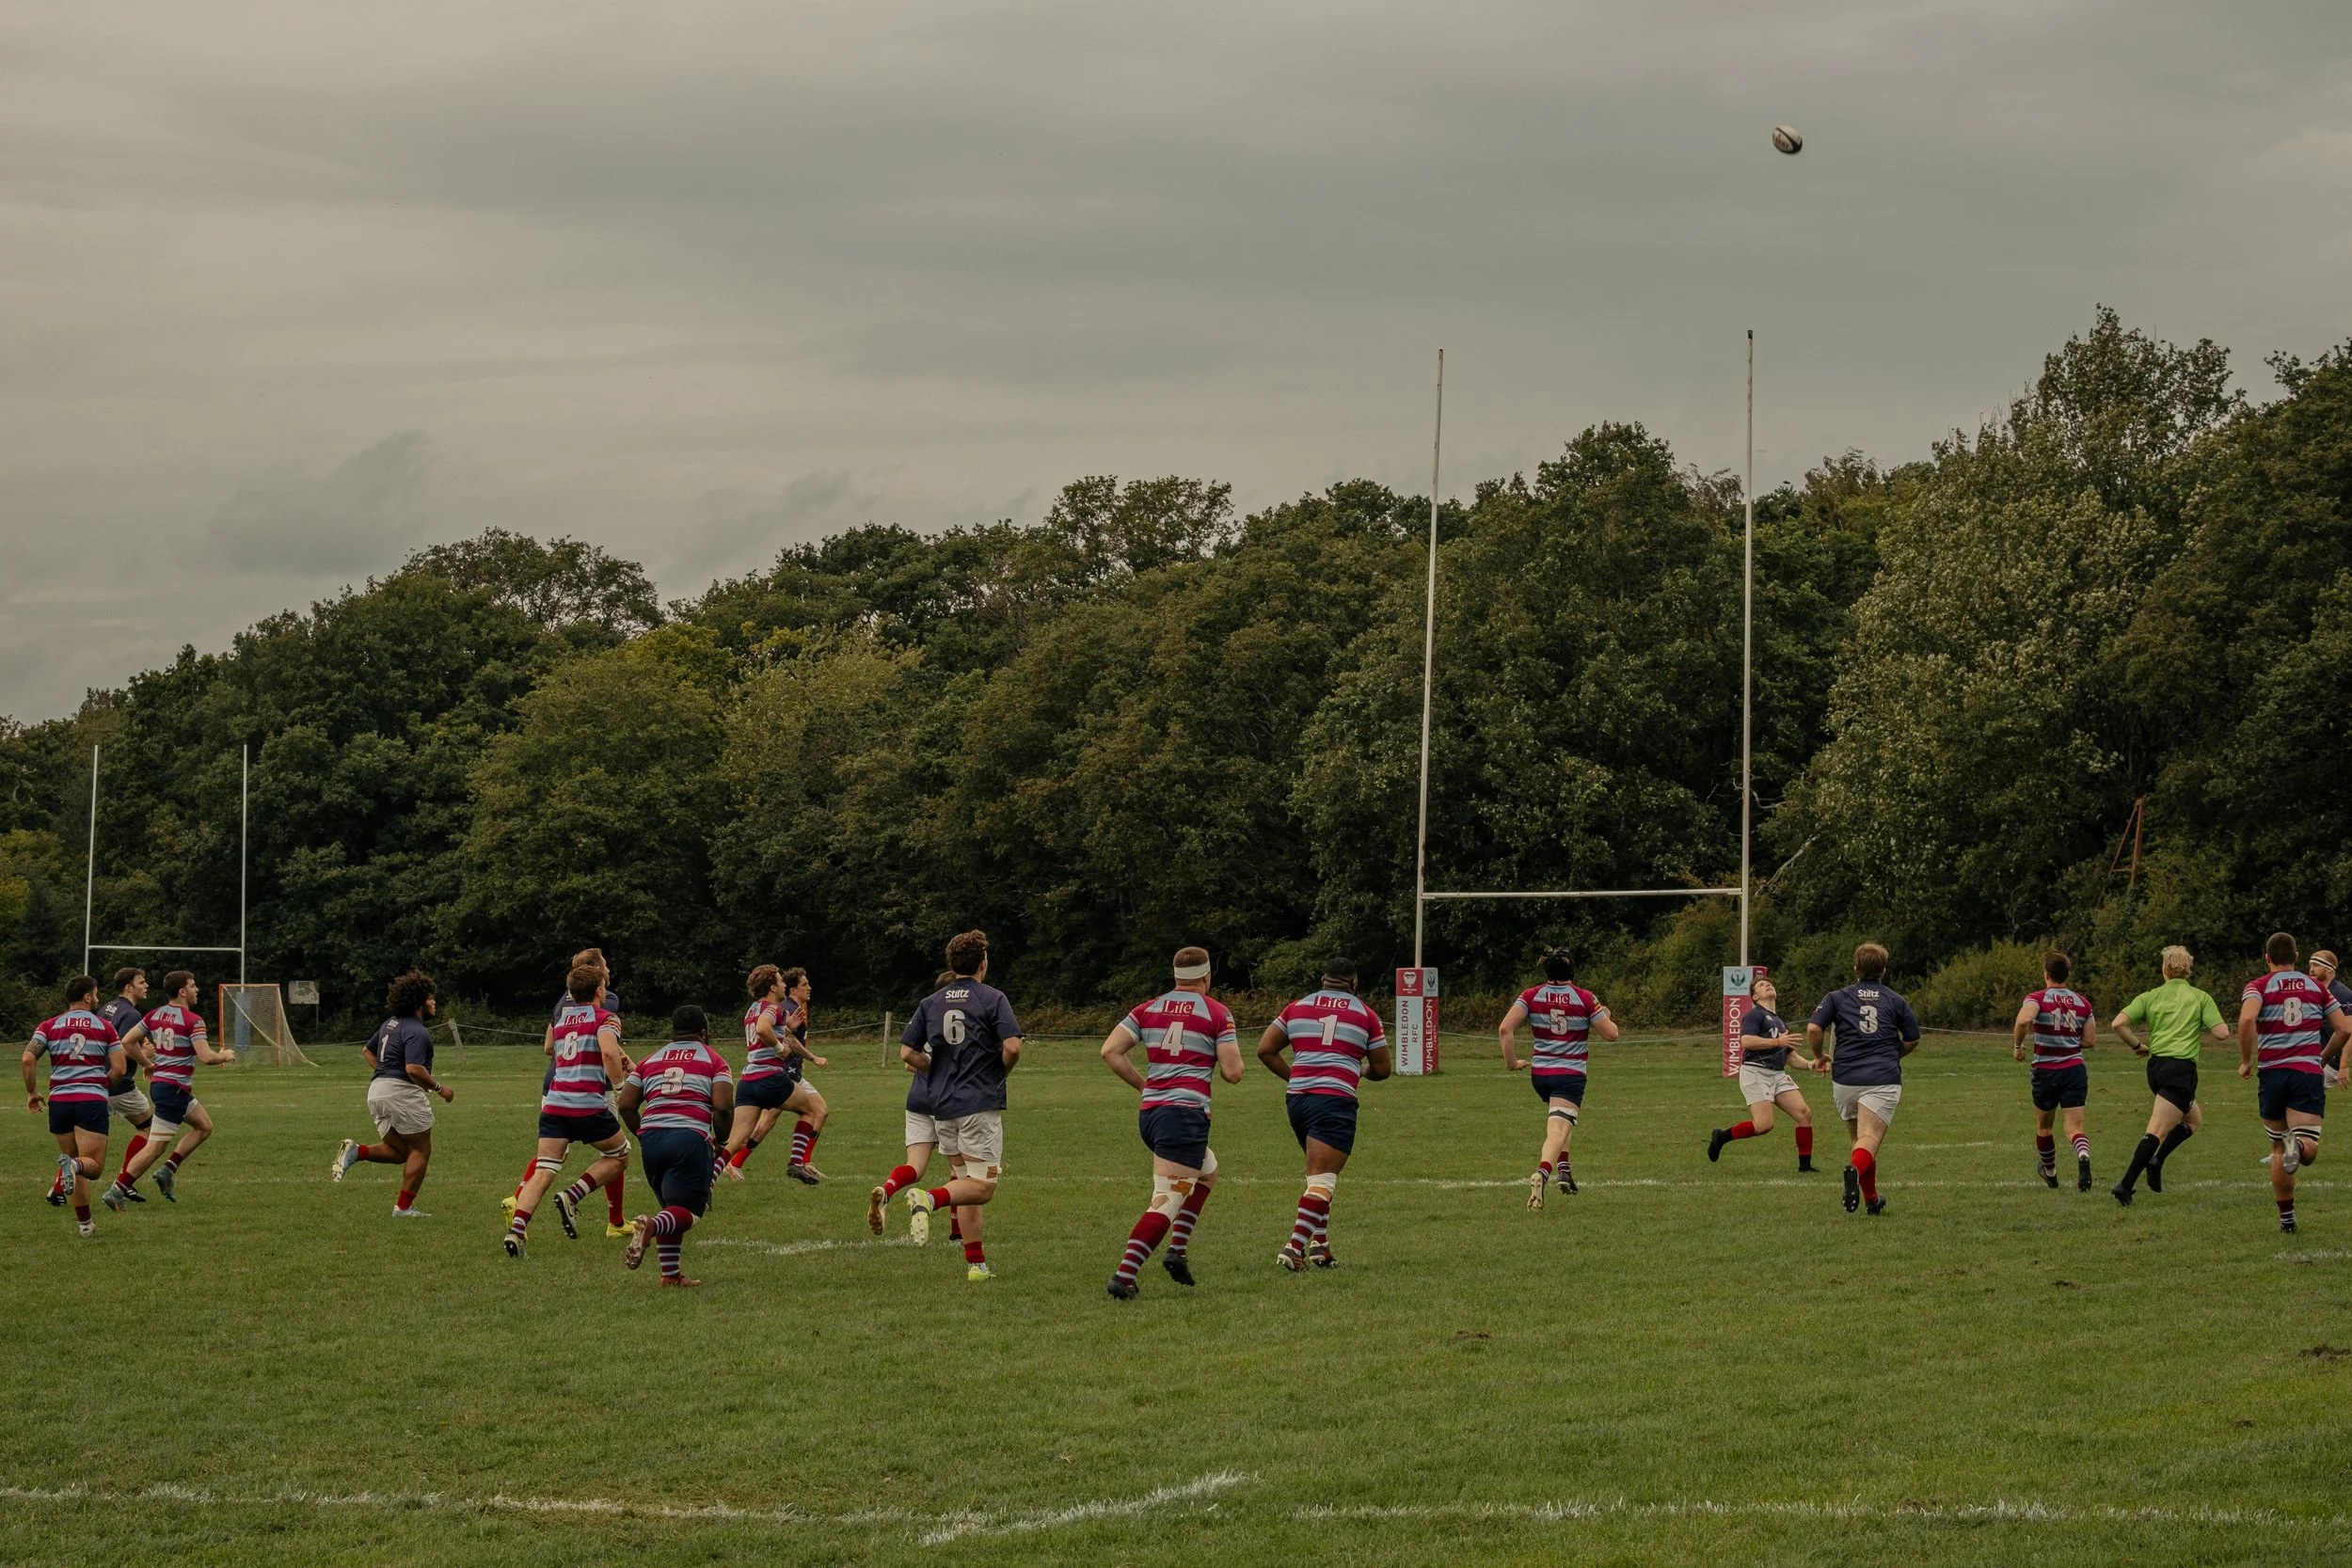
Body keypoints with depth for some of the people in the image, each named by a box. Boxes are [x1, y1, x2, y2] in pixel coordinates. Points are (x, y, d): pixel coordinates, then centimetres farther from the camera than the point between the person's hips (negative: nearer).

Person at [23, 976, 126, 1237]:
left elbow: (27, 1059, -7)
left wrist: (32, 1092, 7)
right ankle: (74, 1165, -37)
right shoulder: (105, 1027, 5)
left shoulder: (49, 1026, 7)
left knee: (74, 1160, 16)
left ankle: (84, 1223, 14)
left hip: (59, 1101, 3)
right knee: (94, 1164, -1)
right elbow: (119, 1070, 1)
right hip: (93, 1101, -2)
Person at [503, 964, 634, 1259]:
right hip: (589, 1104, -5)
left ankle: (516, 1230, -18)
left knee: (543, 1172, 0)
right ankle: (572, 1197, -2)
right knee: (619, 1156, 17)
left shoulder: (561, 1019, 21)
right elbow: (608, 1051, -20)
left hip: (554, 1102, 5)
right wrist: (619, 1079, -2)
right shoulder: (605, 1018, 0)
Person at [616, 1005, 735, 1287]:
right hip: (690, 1137, -5)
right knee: (688, 1212, -3)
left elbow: (626, 1105, 12)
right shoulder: (714, 1061, 9)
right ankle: (649, 1226, -34)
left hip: (651, 1137, 5)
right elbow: (723, 1107, -5)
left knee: (672, 1208, 21)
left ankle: (671, 1274, 14)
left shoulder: (650, 1061, 21)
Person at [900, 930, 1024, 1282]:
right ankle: (929, 1199, -33)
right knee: (982, 1186, -6)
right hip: (980, 1105, -6)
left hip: (942, 1106, 6)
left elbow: (908, 1053, 5)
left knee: (964, 1182, 15)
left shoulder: (931, 1003, 8)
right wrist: (1000, 1074, 4)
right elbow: (1012, 1047, -16)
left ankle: (976, 1263, 11)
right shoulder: (992, 999, -5)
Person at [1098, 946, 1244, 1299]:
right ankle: (1124, 1275, -25)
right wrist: (1232, 1054, 17)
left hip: (1149, 1111, 7)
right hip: (1186, 1113, -7)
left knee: (1207, 1171, 29)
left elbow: (1110, 1051, 3)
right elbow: (1232, 1072, -6)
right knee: (1167, 1202, -10)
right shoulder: (1217, 1012, -1)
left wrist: (1143, 1084, 13)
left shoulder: (1148, 1009, 12)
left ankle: (1178, 1248, 16)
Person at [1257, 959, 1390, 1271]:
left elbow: (1265, 1049, 8)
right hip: (1335, 1100, -5)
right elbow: (1383, 1069, 11)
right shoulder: (1365, 1015, 7)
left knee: (1321, 1175, 21)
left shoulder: (1297, 1007, 13)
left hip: (1297, 1097, 5)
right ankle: (1295, 1246, -21)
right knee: (1323, 1179, -8)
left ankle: (1319, 1243, 15)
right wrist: (1362, 1070, 33)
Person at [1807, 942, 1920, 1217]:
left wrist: (1819, 1057, 13)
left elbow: (1813, 1029, -4)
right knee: (1870, 1139, -15)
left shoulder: (1837, 998, 9)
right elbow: (1912, 1041, 15)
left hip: (1845, 1080, 2)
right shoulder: (1896, 1000, 12)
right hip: (1883, 1079, -2)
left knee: (1860, 1138, 20)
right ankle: (1856, 1168, -48)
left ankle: (1872, 1199, 27)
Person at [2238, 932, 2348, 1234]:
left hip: (2272, 1074, 0)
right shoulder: (2316, 987, 12)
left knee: (2278, 1149, 16)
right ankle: (2298, 1146, -44)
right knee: (2309, 1150, -8)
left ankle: (2286, 1217, 17)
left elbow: (2246, 1019, -19)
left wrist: (2246, 1061, -6)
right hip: (2309, 1073, 0)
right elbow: (2344, 1028, 10)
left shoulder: (2259, 986, 2)